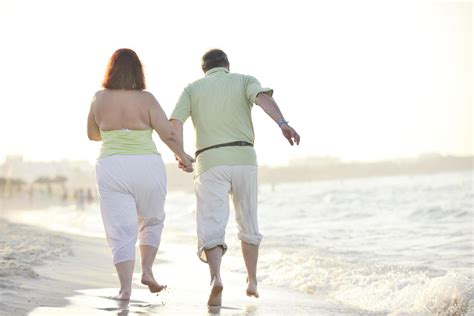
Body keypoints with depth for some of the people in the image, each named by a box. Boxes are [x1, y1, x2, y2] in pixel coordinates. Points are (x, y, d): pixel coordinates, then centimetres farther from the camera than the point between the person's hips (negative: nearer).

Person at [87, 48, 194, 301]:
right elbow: (168, 134, -6)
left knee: (121, 231, 3)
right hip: (147, 167, -1)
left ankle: (125, 287, -8)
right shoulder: (146, 99, -6)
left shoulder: (99, 99, 2)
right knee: (151, 221, 21)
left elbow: (93, 135, 15)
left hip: (110, 168, 1)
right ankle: (147, 270, 8)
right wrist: (182, 156, 10)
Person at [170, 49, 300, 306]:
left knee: (212, 230, -7)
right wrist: (283, 124, -26)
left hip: (210, 163, -1)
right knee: (247, 223, 22)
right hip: (243, 160, 1)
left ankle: (216, 278, -34)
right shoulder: (245, 81, 13)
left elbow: (175, 122, -3)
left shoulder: (192, 88, 15)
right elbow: (263, 97, -11)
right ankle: (252, 282, 27)